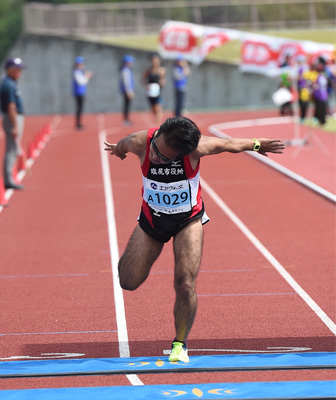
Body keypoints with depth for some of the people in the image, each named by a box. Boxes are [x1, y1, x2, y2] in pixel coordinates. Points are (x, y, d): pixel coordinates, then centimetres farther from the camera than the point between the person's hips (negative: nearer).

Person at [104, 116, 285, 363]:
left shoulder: (196, 149, -32)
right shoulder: (140, 143, -29)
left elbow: (228, 144, -10)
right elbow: (122, 146, -2)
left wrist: (256, 145, 9)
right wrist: (117, 150, 22)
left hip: (188, 220, -2)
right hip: (152, 218, 2)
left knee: (185, 285, -15)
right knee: (129, 282, 2)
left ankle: (180, 344, 6)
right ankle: (130, 257, 39)